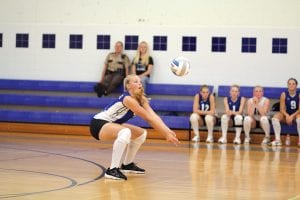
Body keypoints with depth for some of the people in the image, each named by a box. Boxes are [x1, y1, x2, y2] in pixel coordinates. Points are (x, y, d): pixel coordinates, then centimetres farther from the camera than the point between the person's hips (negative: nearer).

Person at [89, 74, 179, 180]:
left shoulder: (141, 99, 1)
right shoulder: (128, 99, -25)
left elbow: (154, 116, -11)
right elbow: (149, 118, -26)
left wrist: (168, 131, -26)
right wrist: (166, 134, -26)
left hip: (110, 124, 10)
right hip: (98, 124, -10)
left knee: (141, 133, 18)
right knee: (125, 132, -37)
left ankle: (127, 164, 29)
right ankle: (112, 170, -36)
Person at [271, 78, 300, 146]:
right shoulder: (284, 94, -7)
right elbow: (282, 109, -8)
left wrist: (292, 116, -26)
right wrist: (287, 116, -27)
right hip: (286, 115, 1)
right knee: (275, 118, -27)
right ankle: (277, 139, -28)